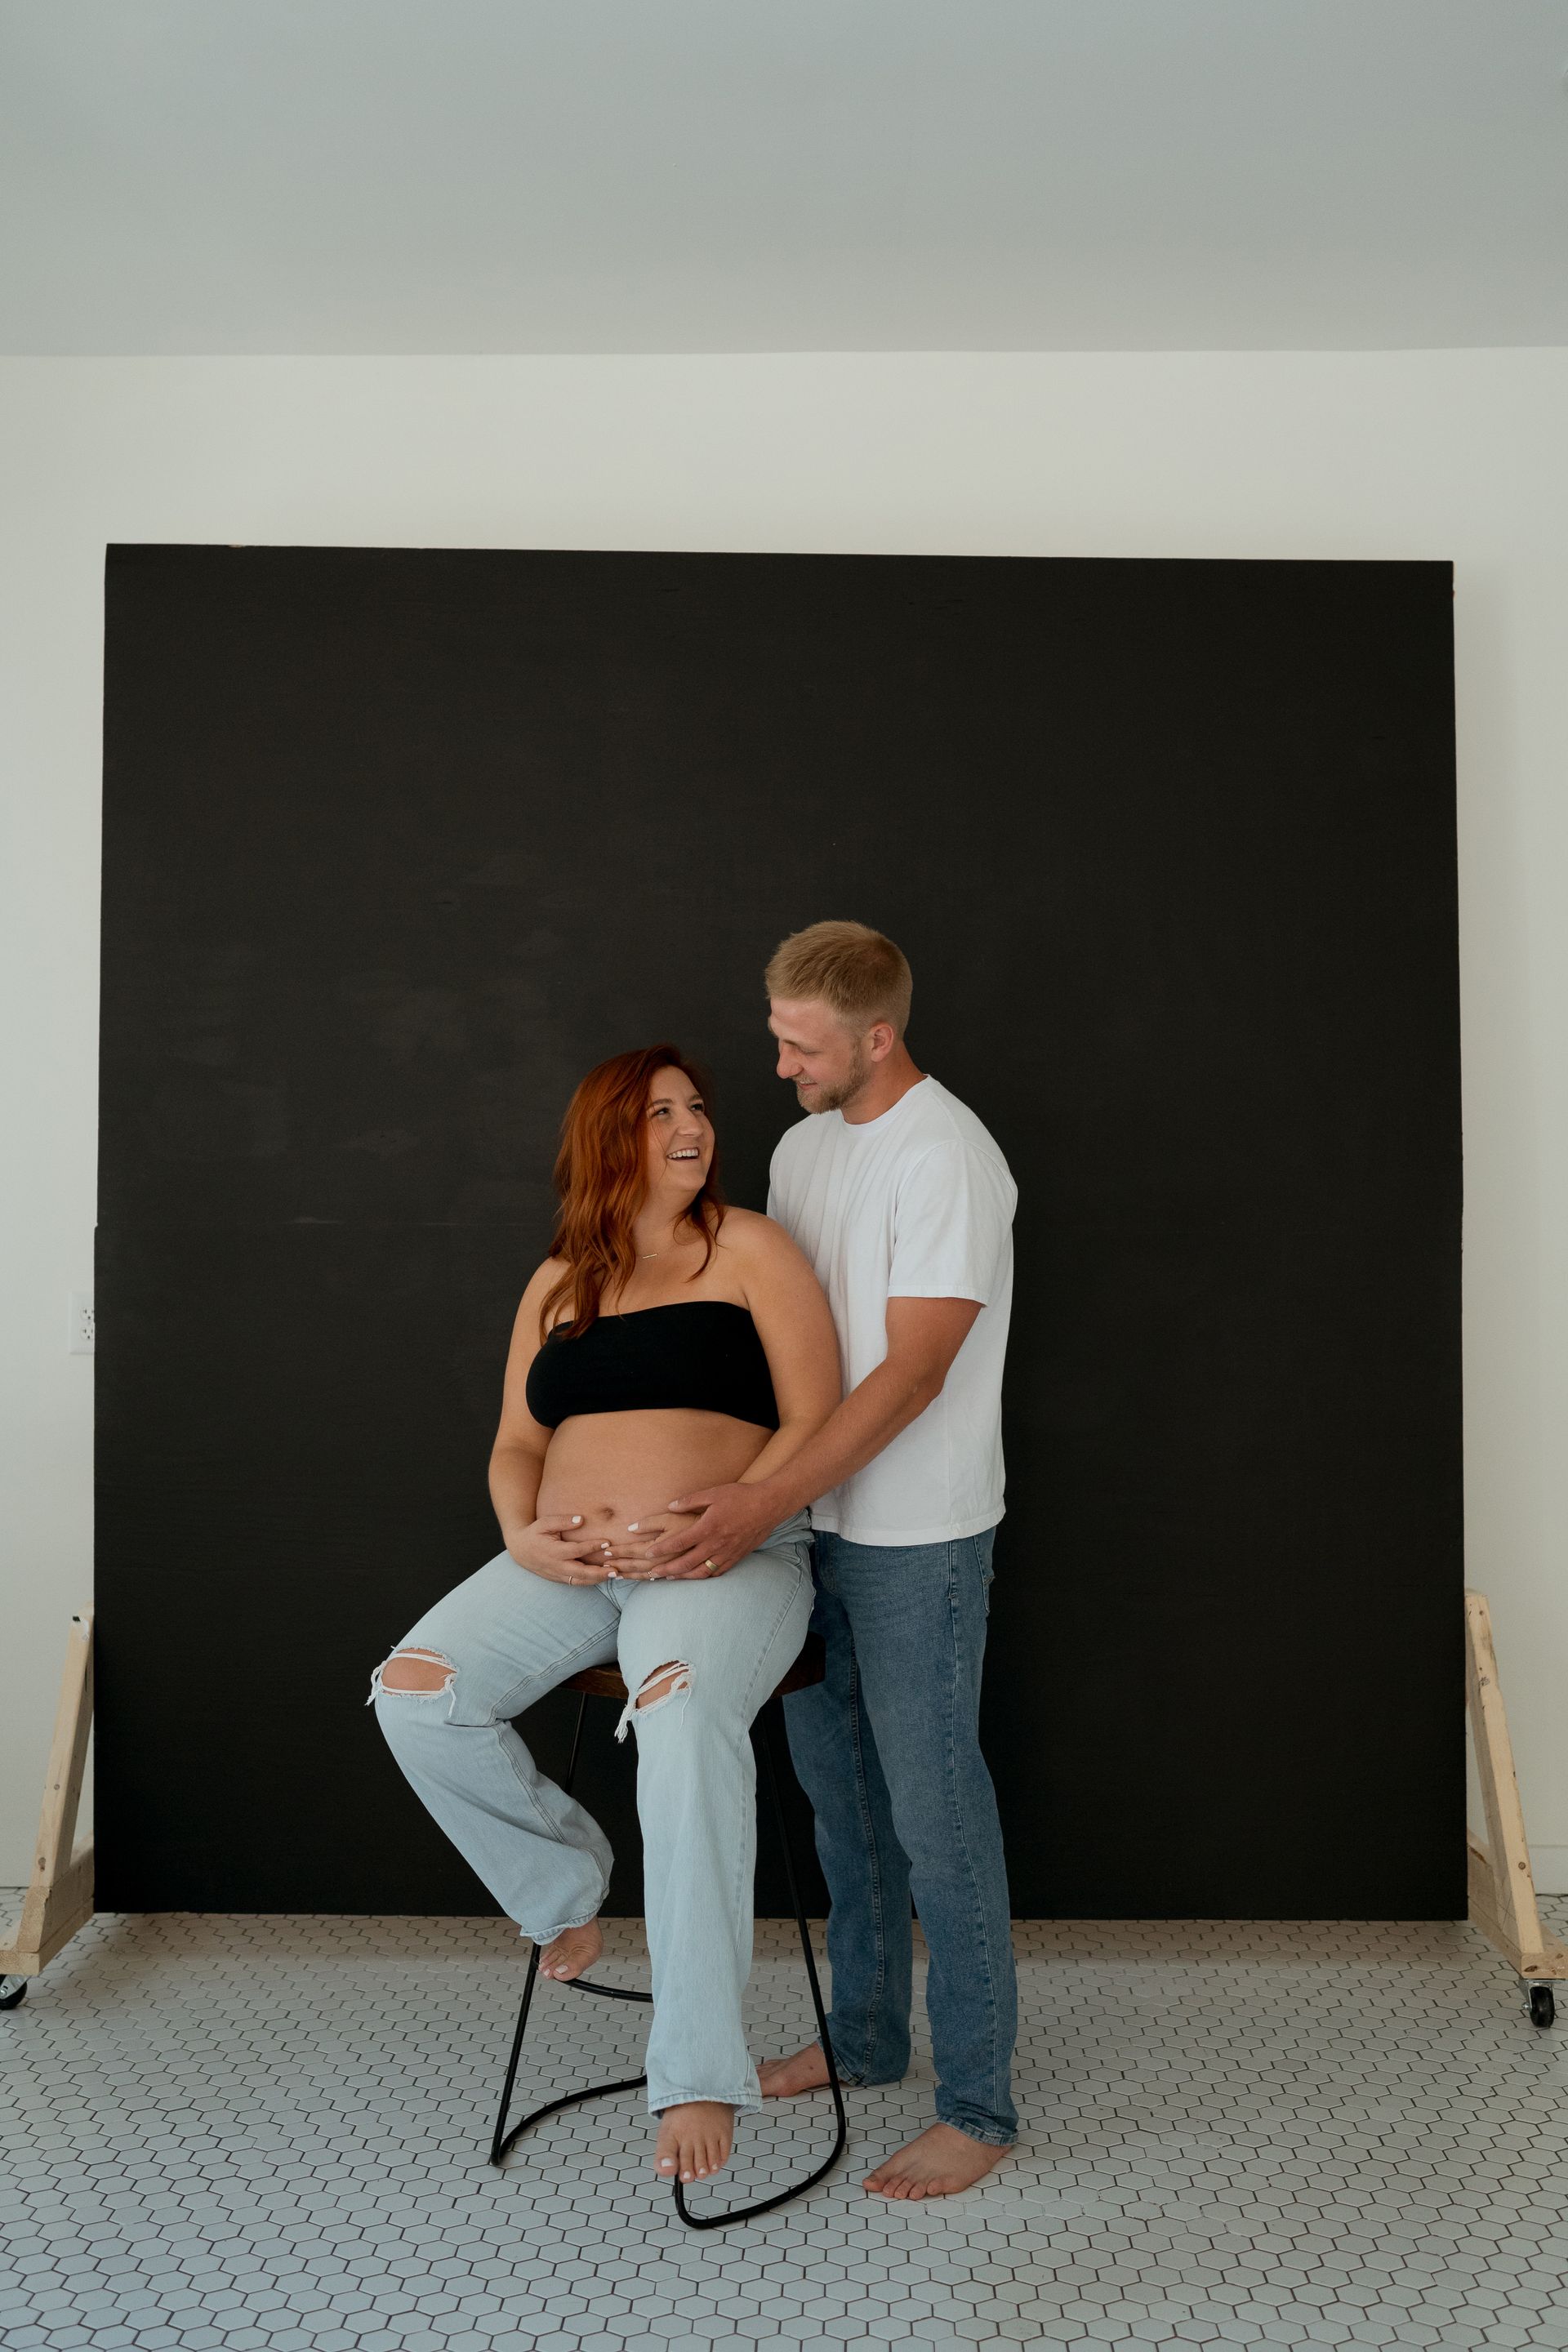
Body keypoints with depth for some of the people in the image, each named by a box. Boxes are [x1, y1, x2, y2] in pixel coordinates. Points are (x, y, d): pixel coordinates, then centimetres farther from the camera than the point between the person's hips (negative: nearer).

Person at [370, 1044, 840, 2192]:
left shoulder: (749, 1248, 1)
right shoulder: (558, 1285, 16)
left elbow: (814, 1422, -5)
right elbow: (517, 1444, 16)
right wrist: (526, 1535, -5)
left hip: (732, 1556, -5)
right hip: (570, 1565, 5)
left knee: (685, 1719, -35)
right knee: (415, 1695, -15)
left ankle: (699, 2073, -25)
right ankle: (564, 1883, 11)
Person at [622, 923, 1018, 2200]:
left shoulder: (948, 1159, -19)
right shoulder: (803, 1146, 8)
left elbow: (911, 1375, -24)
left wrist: (764, 1502, -28)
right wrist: (716, 1472, 9)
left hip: (917, 1540, -8)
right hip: (814, 1520, 8)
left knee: (935, 1813, 2)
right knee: (840, 1792, 19)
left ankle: (979, 2106, 20)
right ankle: (865, 2037, 39)